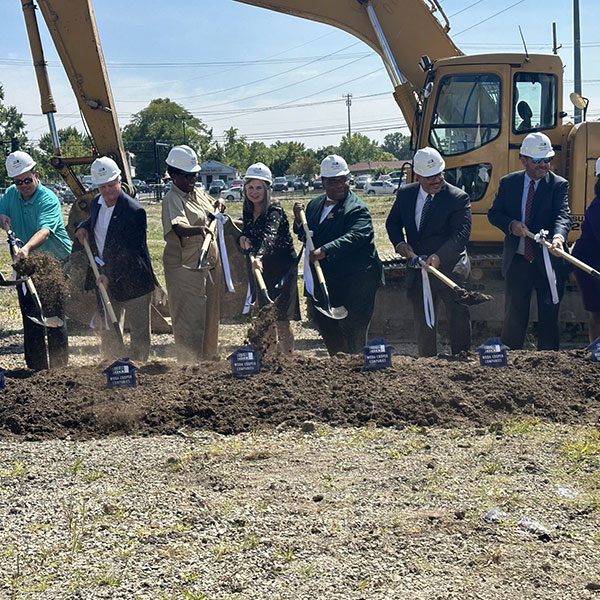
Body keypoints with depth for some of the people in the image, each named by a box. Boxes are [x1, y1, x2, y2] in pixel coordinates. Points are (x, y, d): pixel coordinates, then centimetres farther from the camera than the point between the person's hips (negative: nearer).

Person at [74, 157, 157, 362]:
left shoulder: (134, 211, -19)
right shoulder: (96, 203, 4)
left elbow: (131, 252, -22)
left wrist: (110, 275, -27)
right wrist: (84, 227, 7)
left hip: (132, 281, -7)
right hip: (105, 278, 7)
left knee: (139, 331, 1)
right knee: (107, 331, 13)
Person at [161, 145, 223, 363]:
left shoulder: (199, 194, 12)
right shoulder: (172, 199, -14)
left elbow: (214, 212, 31)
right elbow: (179, 228, -33)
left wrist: (218, 206, 8)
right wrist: (200, 229, -51)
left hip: (209, 264, 9)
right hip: (185, 267, -9)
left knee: (210, 316, 17)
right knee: (190, 320, -8)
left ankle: (209, 358, 30)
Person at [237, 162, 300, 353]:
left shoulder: (275, 211, -19)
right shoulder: (247, 211, 4)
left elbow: (269, 236, -37)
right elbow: (246, 232, 16)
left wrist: (259, 257, -55)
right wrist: (242, 239, -10)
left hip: (282, 270, -7)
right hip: (262, 269, 7)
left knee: (281, 319, -6)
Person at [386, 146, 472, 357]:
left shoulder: (459, 198, -12)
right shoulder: (405, 194, 3)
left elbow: (461, 234, -21)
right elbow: (392, 222, 15)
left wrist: (439, 256, -35)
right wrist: (399, 242, -6)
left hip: (450, 268, -5)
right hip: (417, 271, 5)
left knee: (458, 320, -5)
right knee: (423, 323, 14)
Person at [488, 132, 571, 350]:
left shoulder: (558, 185, -3)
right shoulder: (508, 182, 5)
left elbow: (563, 215, -18)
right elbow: (494, 213, 9)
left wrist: (558, 235, -40)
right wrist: (510, 224, -13)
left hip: (548, 263, -2)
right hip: (517, 261, 2)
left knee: (549, 319, 5)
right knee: (513, 317, 8)